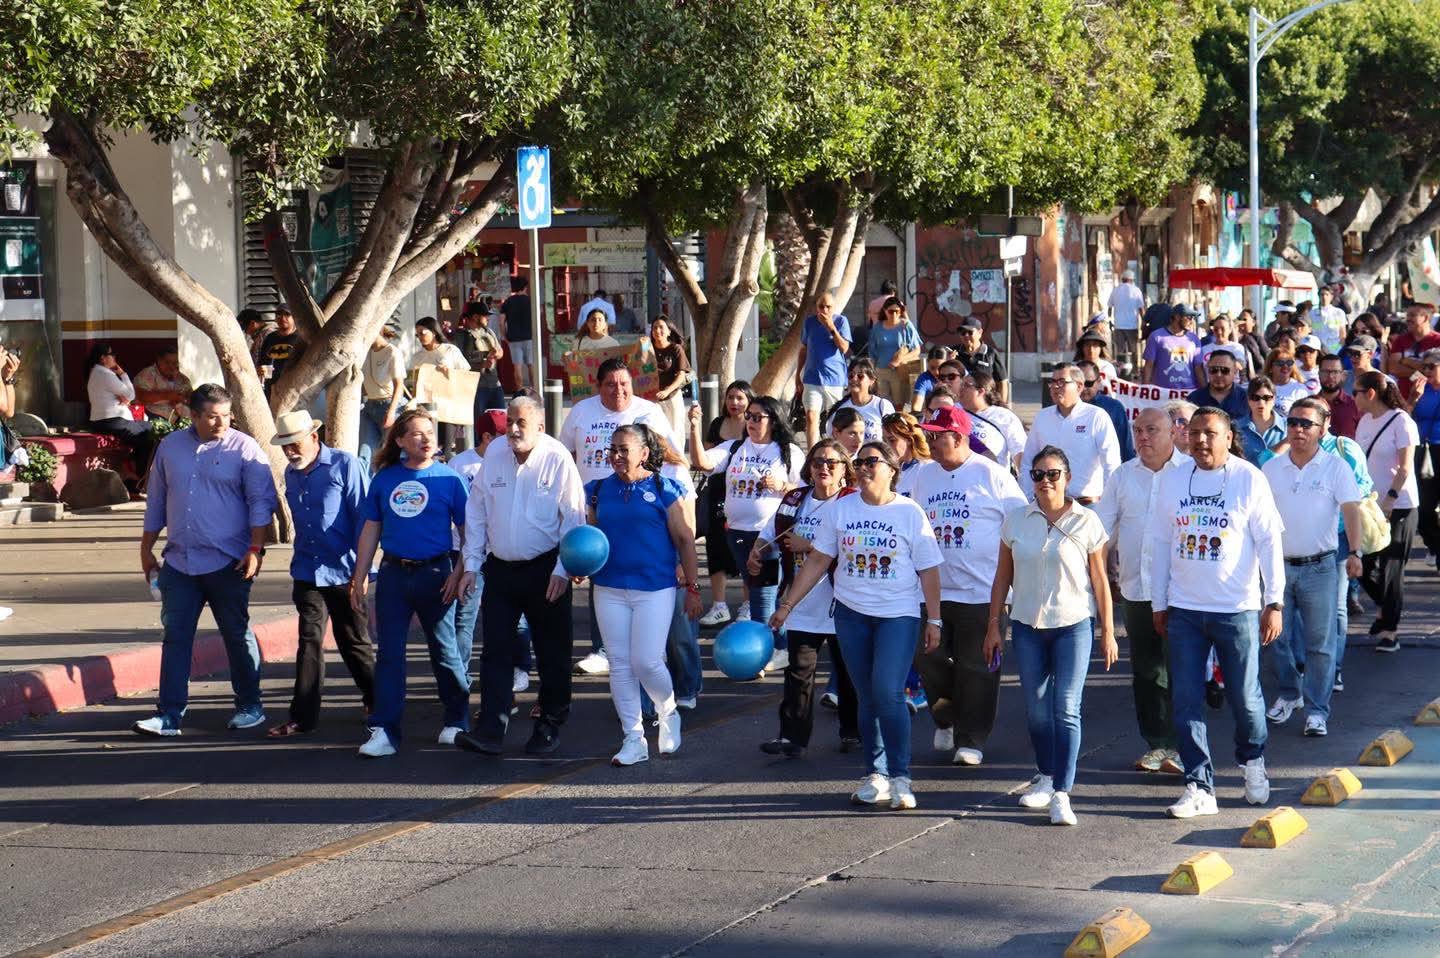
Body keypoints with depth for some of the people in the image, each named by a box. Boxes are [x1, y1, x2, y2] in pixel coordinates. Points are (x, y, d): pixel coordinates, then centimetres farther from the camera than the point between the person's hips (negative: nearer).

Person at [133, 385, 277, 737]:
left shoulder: (244, 449, -3)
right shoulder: (170, 447, 10)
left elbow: (261, 502, -5)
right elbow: (155, 501, 18)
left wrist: (255, 550, -13)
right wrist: (146, 549, 18)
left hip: (227, 563, -4)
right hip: (179, 562, 4)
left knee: (237, 636, 6)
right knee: (175, 637, 2)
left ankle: (249, 707, 19)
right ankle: (169, 715, 3)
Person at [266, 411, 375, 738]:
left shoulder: (344, 465, -8)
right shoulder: (291, 474, 11)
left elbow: (363, 517, -8)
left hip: (344, 573, -4)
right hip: (307, 573, 5)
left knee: (354, 643, 7)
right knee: (309, 643, 0)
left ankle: (377, 702, 25)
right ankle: (303, 717, 1)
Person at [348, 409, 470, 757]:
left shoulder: (449, 478, -2)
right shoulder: (385, 479, 6)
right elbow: (370, 530, 12)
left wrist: (459, 572, -9)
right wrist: (359, 578, 9)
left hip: (435, 572, -2)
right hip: (393, 573, 3)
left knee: (444, 651, 7)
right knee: (388, 653, 0)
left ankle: (456, 721, 24)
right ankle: (384, 731, 1)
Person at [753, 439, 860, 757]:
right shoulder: (794, 501, 9)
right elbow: (769, 535, 21)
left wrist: (809, 546, -22)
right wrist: (756, 554, 0)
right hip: (802, 604, 4)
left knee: (847, 671, 11)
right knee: (799, 671, 0)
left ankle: (852, 731, 26)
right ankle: (793, 736, -1)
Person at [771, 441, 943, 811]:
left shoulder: (910, 513, -3)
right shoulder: (840, 510, 4)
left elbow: (928, 570, 0)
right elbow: (817, 561, 7)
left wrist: (934, 620, -2)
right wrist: (786, 605, 4)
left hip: (898, 614, -3)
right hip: (851, 613, 3)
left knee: (888, 692, -16)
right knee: (867, 697, 7)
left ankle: (900, 777, -8)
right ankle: (876, 776, 15)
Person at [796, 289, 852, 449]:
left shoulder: (841, 321, -2)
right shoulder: (809, 322, 5)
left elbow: (844, 348, -11)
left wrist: (831, 328, -19)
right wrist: (798, 376, 16)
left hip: (836, 379, -1)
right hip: (812, 379, 1)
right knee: (811, 417, -13)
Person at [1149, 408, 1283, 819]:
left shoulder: (1249, 480, -4)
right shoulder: (1172, 481, 6)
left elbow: (1269, 542, -3)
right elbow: (1161, 543, 11)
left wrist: (1274, 602, -7)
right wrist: (1158, 604, 11)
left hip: (1237, 609, -3)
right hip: (1184, 611, 3)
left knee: (1245, 698, 4)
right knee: (1186, 702, 0)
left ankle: (1252, 762, 33)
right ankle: (1199, 788, 5)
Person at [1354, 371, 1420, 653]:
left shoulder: (1401, 421, -11)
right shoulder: (1365, 421, 9)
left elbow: (1405, 467, -15)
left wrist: (1390, 499, -22)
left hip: (1398, 505, -6)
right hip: (1369, 504, 6)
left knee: (1391, 567, -4)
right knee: (1362, 565, 5)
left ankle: (1389, 630, 2)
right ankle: (1385, 607, 31)